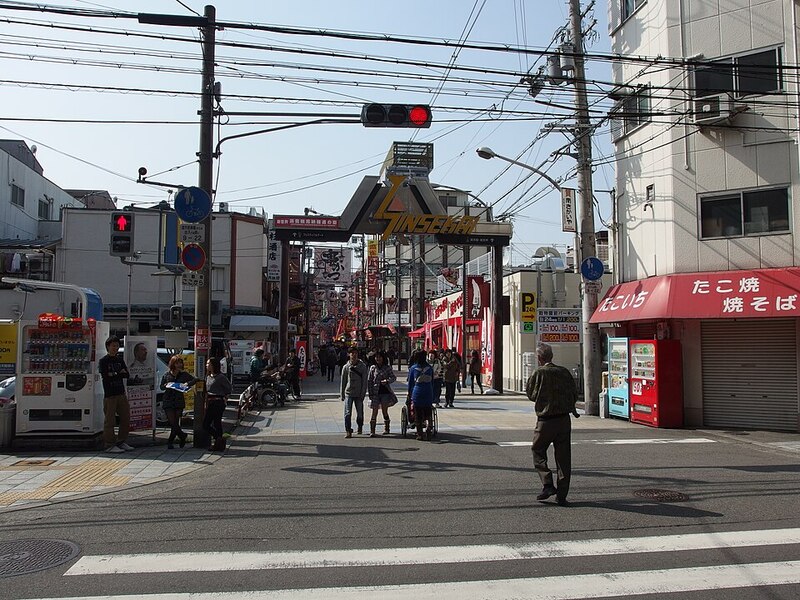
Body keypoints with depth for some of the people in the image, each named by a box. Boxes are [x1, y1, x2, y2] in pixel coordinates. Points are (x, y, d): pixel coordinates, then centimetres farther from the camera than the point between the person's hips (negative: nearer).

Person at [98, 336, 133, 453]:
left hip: (121, 394, 6)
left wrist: (114, 374, -10)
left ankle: (122, 442, 19)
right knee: (110, 420, -4)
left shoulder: (120, 360, 15)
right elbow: (105, 377, -15)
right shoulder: (103, 361, -2)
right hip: (109, 395, -6)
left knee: (126, 418, 8)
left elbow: (127, 375, 5)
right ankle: (110, 445, 3)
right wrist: (120, 374, -6)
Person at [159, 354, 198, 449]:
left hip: (179, 402, 1)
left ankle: (170, 442, 21)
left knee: (175, 423, 2)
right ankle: (182, 436, 15)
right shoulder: (166, 375, 4)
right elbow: (161, 386, 10)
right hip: (168, 401, -1)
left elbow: (195, 379, 4)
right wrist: (166, 385, -12)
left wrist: (188, 384, -14)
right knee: (173, 423, -8)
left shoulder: (184, 374, 5)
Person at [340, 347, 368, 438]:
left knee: (360, 413, 8)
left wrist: (363, 394, -6)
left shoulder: (362, 366, 0)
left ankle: (360, 427, 31)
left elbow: (364, 381, 0)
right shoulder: (346, 367, 3)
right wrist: (342, 395, 8)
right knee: (347, 413, -9)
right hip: (348, 393, 0)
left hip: (359, 394, 0)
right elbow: (343, 382, 9)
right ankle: (348, 431, -5)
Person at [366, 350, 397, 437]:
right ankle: (372, 431, -3)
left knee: (385, 411, 7)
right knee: (374, 412, -4)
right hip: (375, 393, 0)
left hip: (385, 392, 0)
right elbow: (369, 381, 5)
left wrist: (387, 381, -21)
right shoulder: (373, 368, 4)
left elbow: (393, 377, -1)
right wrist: (370, 393, -2)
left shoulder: (387, 367, 2)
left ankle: (386, 428, 23)